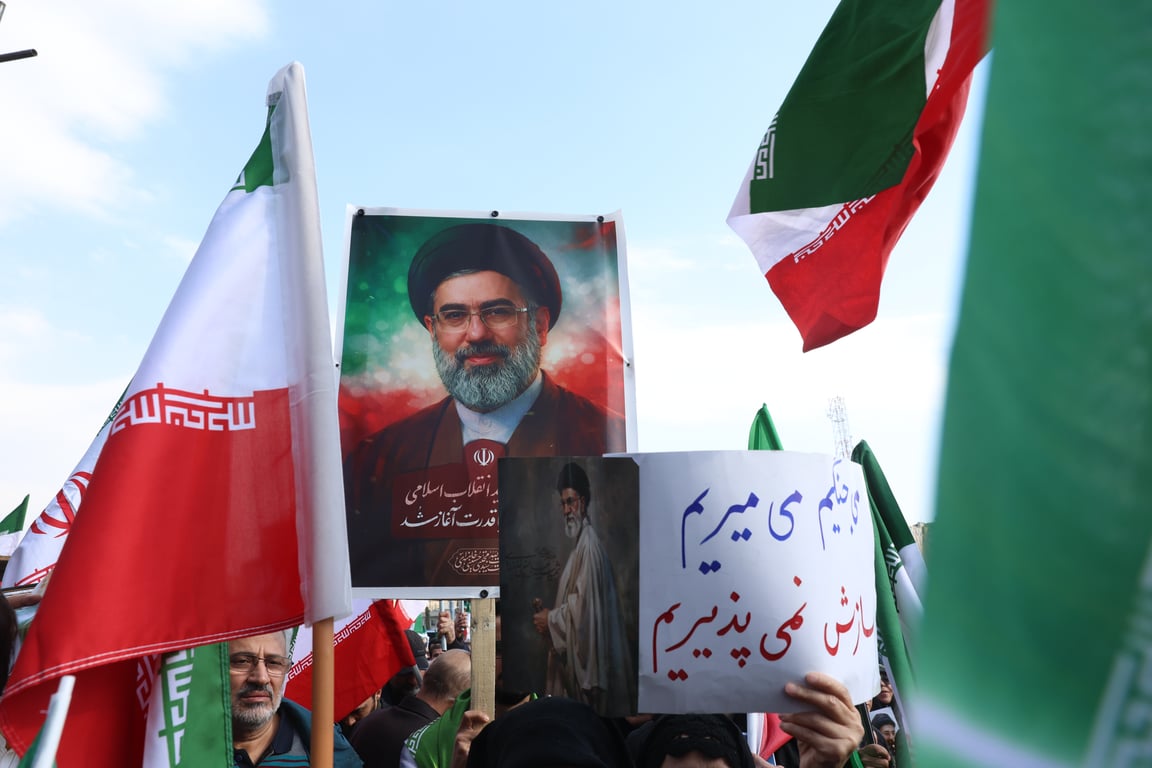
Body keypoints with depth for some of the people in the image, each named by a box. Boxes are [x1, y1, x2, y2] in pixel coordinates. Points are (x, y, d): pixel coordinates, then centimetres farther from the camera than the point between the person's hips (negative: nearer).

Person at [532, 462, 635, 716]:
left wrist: (550, 619, -11)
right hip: (575, 655, 10)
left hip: (586, 654, -10)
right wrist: (550, 611, 9)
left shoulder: (589, 544, -17)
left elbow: (582, 605, -22)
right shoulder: (581, 543, 15)